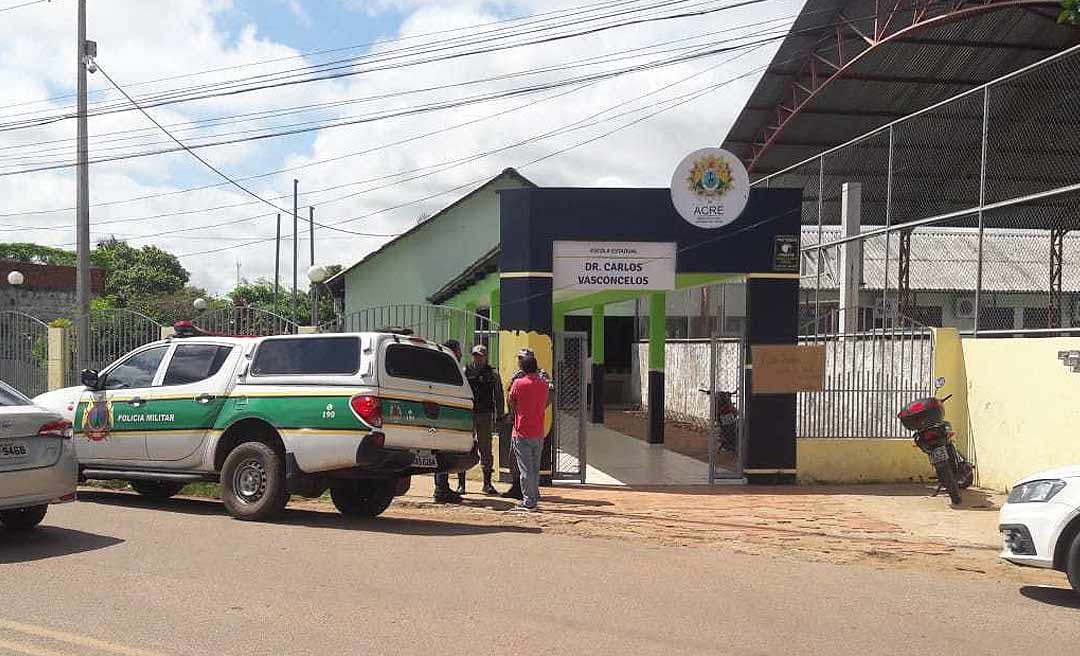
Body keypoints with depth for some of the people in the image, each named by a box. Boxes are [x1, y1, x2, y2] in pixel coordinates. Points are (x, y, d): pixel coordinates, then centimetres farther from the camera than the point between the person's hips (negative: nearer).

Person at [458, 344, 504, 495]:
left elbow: (499, 396, 11)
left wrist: (499, 415, 5)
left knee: (486, 450, 5)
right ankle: (461, 484, 7)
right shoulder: (465, 371, 3)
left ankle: (487, 484, 14)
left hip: (485, 416, 1)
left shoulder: (493, 374, 7)